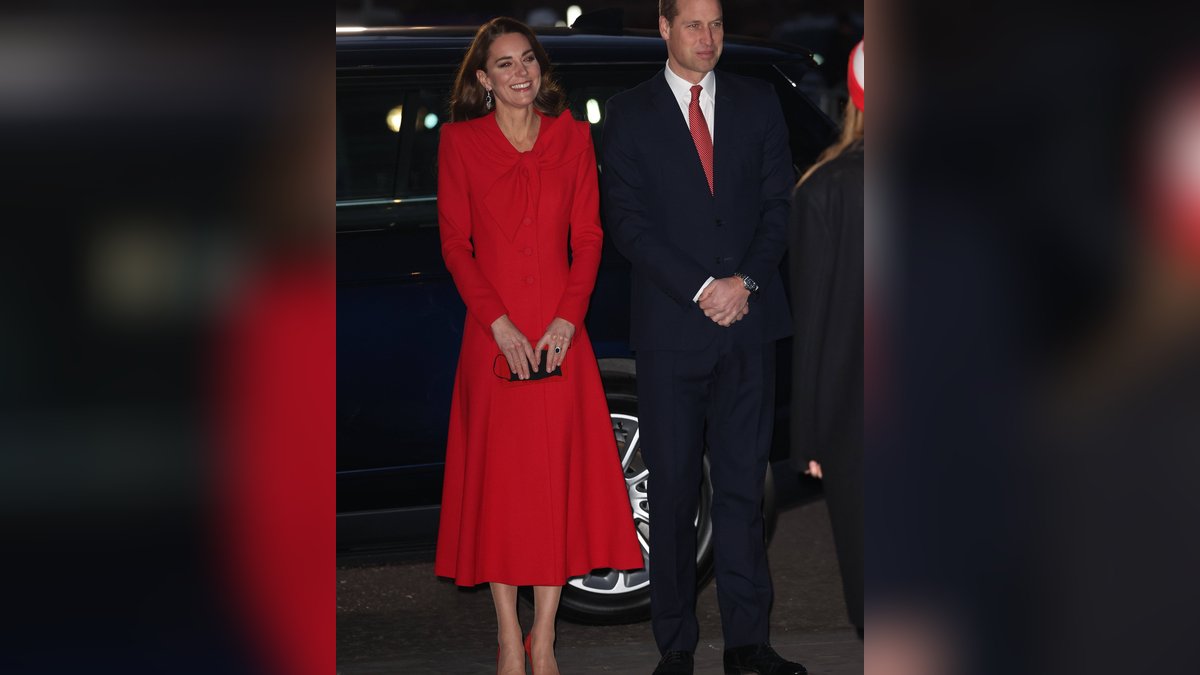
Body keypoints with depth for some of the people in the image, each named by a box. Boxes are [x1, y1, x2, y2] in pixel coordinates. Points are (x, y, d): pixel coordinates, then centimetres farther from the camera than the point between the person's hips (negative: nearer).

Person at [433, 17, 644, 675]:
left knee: (559, 472, 0)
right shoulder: (460, 141, 2)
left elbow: (588, 237, 6)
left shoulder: (573, 137, 7)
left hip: (560, 336, 1)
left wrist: (566, 320, -7)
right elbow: (455, 244, 0)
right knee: (497, 472, 1)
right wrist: (501, 326, -10)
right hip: (493, 338, -1)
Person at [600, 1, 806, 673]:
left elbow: (779, 203, 7)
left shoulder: (758, 103, 11)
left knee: (744, 484, 3)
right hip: (672, 327, -2)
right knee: (673, 490, 1)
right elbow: (629, 221, -3)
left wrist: (745, 281, -7)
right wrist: (701, 290, -11)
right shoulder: (630, 114, 4)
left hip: (749, 321, 2)